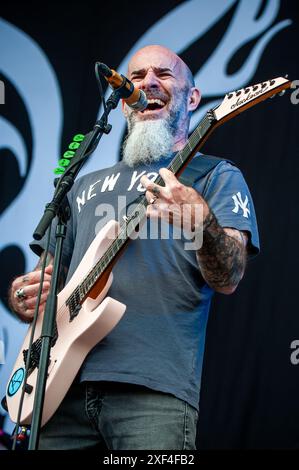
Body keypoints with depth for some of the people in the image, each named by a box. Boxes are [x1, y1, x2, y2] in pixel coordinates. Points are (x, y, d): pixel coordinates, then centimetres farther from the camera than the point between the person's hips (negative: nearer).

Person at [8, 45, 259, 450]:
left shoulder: (215, 176, 9)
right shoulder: (87, 186, 25)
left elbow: (228, 279, -6)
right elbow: (45, 274, 27)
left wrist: (201, 221, -28)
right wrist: (22, 297, 3)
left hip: (154, 389, -4)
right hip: (61, 385, 5)